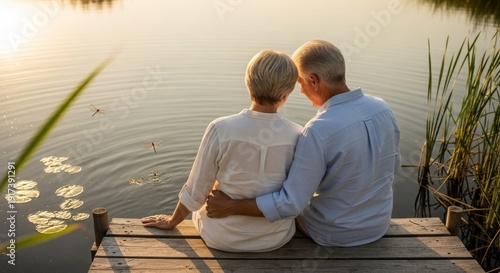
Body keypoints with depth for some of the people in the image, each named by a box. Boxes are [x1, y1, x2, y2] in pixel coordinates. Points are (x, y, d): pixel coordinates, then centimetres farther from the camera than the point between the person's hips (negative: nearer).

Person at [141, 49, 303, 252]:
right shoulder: (298, 137, -18)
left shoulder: (221, 129, -23)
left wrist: (172, 221, 7)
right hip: (276, 238, 2)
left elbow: (196, 191, -13)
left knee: (199, 207, 32)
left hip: (223, 238, -1)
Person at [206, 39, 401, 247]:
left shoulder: (318, 131, -32)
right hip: (380, 223, 6)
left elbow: (290, 203, -29)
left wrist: (230, 207, -20)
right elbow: (392, 166, 4)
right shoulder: (383, 109, -11)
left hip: (334, 233, -5)